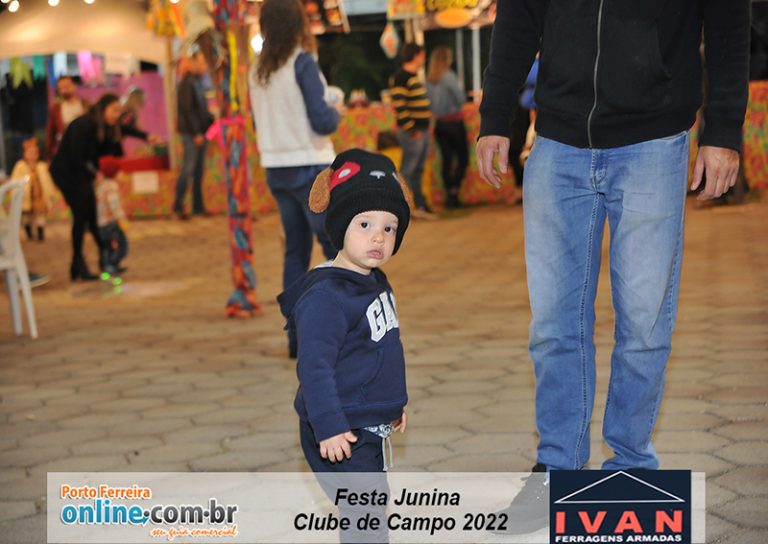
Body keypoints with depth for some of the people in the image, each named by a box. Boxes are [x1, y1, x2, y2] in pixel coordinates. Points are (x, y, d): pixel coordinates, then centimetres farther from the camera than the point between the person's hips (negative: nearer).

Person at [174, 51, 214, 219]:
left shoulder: (197, 82, 16)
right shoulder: (187, 83, -11)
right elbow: (188, 110, -16)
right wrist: (196, 133, -18)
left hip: (200, 132, 9)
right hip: (190, 132, -9)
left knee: (199, 169, 9)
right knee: (188, 167, -7)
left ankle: (198, 206, 13)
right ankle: (178, 206, -1)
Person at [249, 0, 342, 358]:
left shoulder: (258, 71, 8)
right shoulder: (303, 63, -13)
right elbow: (322, 122, -18)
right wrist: (337, 111, 4)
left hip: (275, 171, 7)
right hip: (309, 168, -7)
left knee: (296, 250, 12)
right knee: (338, 248, 0)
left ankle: (297, 335, 12)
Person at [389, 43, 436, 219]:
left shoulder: (414, 77, 18)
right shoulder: (400, 78, -13)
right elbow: (399, 106, -19)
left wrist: (425, 127, 17)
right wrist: (411, 129, -20)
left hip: (422, 130, 10)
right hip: (412, 132, -10)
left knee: (418, 170, 13)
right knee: (408, 170, -6)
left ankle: (420, 205, 18)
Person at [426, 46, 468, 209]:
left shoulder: (429, 79, 3)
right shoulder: (449, 76, -13)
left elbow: (428, 101, 7)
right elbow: (461, 98, -13)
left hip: (439, 122, 5)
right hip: (454, 121, -5)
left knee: (446, 158, 9)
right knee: (462, 157, 2)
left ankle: (449, 194, 9)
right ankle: (454, 189, -10)